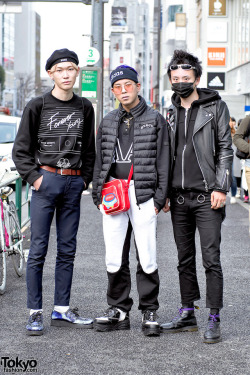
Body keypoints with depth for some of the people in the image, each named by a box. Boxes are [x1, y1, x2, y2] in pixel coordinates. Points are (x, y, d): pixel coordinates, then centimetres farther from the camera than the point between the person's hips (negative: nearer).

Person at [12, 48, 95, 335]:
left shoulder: (84, 108, 10)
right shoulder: (37, 106, 0)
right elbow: (21, 150, 1)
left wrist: (85, 179, 6)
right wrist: (34, 177, -9)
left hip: (73, 184, 4)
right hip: (46, 181, -3)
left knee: (67, 250, 7)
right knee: (38, 249, -4)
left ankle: (61, 311, 14)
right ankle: (35, 312, 2)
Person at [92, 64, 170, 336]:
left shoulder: (155, 120, 4)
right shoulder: (107, 122, 15)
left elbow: (163, 161, 1)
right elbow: (100, 161, 18)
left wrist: (159, 198, -6)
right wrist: (98, 196, 10)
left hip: (143, 195, -3)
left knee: (147, 258, -4)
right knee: (114, 258, 4)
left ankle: (149, 313, 7)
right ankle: (118, 311, 15)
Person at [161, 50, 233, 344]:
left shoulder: (215, 107, 1)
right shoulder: (170, 113, 15)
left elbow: (225, 149, -3)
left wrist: (220, 187, -11)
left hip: (206, 197, -5)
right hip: (179, 198, 5)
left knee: (211, 259, -6)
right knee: (185, 260, 10)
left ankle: (214, 320, -1)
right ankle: (187, 314, 19)